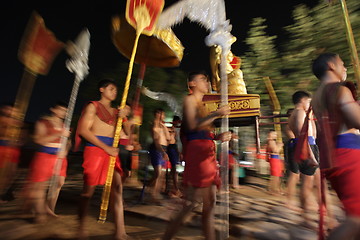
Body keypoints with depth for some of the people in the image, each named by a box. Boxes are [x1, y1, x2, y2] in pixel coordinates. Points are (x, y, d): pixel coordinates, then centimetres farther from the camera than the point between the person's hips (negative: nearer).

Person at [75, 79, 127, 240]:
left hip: (111, 150, 5)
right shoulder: (93, 106, 4)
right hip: (95, 148, -5)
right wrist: (106, 148, -14)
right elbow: (84, 130, -8)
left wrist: (123, 118, -3)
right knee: (89, 189, 4)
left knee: (117, 188, -4)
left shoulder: (115, 111, 19)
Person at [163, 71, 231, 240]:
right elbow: (192, 125, -14)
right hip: (196, 151, -9)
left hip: (207, 152, 9)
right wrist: (217, 114, -13)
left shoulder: (201, 104, 26)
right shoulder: (189, 99, 2)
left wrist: (218, 137, 7)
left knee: (210, 203, 9)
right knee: (192, 202, -7)